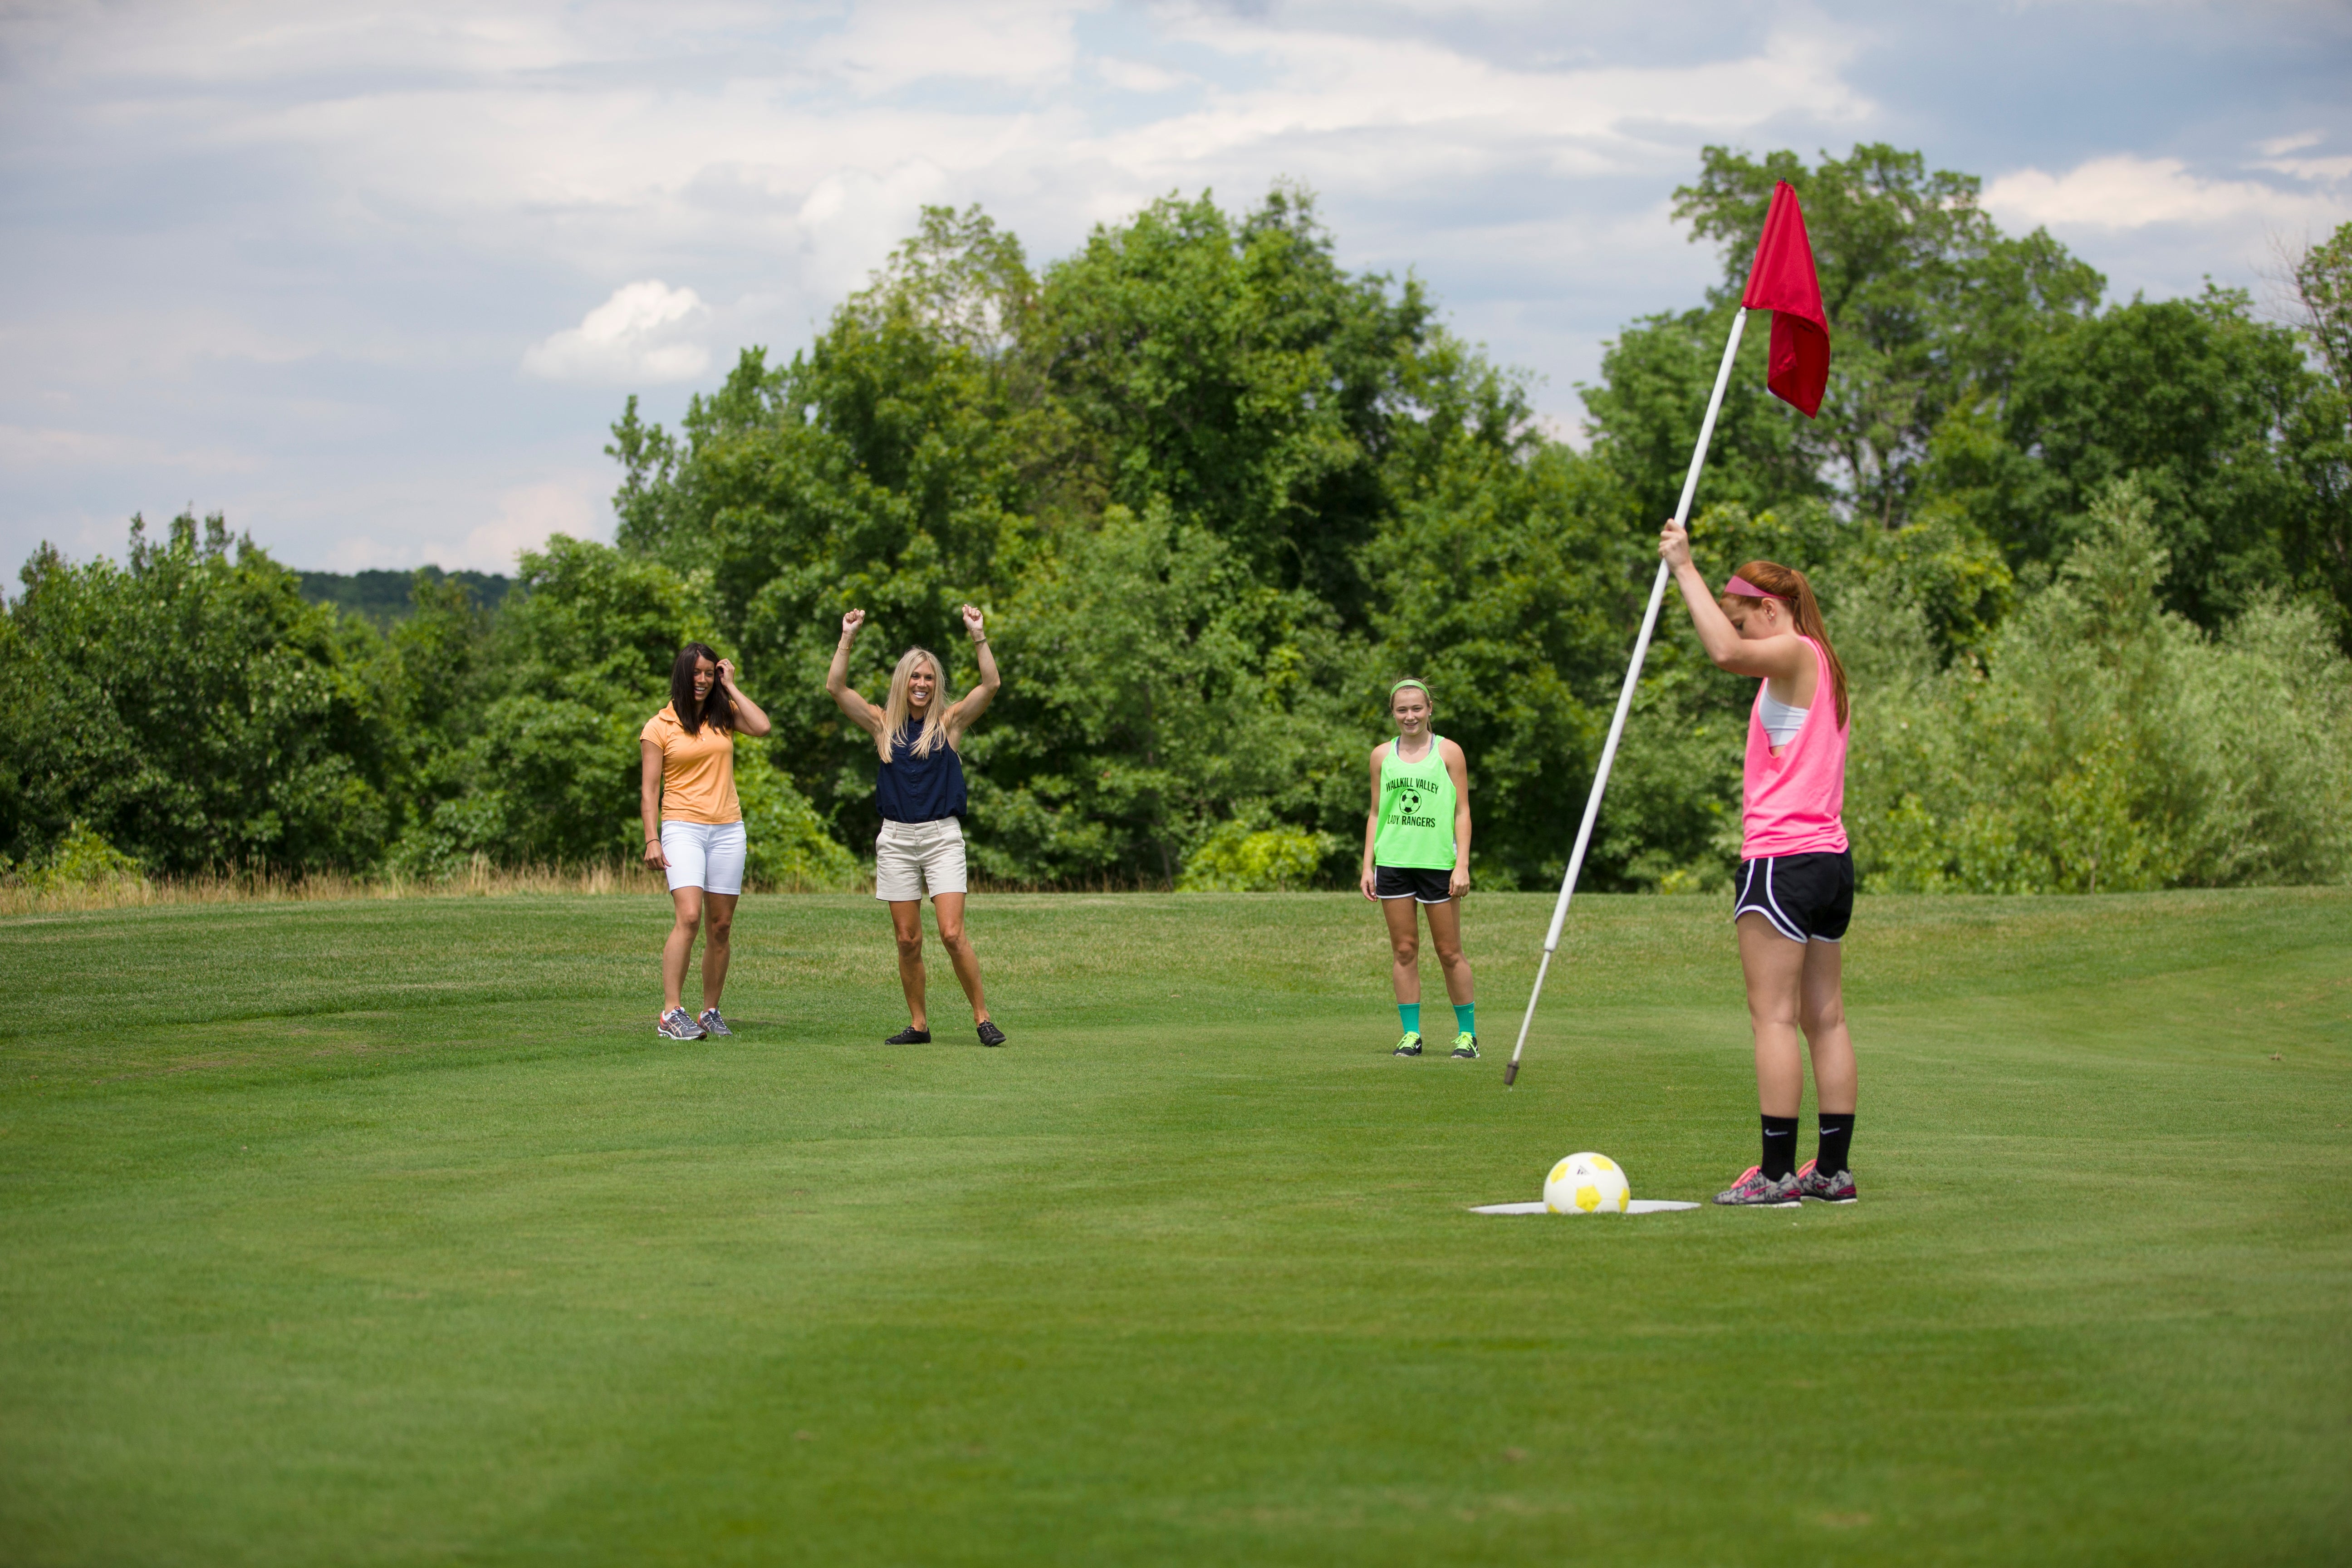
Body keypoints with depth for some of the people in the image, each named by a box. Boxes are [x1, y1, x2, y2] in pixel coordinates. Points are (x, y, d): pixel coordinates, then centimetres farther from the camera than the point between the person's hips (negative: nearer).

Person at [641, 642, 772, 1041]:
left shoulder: (724, 715, 12)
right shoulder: (659, 727, 3)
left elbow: (761, 726, -8)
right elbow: (649, 788, 1)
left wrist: (731, 687, 2)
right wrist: (652, 839, -8)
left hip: (727, 829, 4)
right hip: (682, 828, -4)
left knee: (721, 926, 3)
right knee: (689, 916, -20)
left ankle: (711, 1013, 12)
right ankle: (671, 1014, -22)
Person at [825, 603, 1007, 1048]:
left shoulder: (950, 722, 4)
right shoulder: (884, 724, 7)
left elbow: (991, 684, -7)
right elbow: (836, 687, 0)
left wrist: (979, 636, -13)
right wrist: (847, 639, -7)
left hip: (942, 836, -2)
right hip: (896, 840, 2)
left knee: (952, 934, -11)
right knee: (908, 940, 3)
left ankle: (983, 1017, -2)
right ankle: (918, 1025, 12)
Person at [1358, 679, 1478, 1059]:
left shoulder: (1448, 752, 3)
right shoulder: (1382, 755, 11)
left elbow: (1462, 812, 2)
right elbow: (1375, 813, 15)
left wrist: (1462, 864, -6)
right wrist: (1367, 866, 8)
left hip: (1438, 863, -3)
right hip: (1393, 863, 3)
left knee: (1449, 952, 0)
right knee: (1404, 950, 2)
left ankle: (1467, 1032, 9)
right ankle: (1411, 1033, 7)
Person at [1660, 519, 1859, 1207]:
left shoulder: (1796, 654, -9)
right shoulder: (1819, 664, 19)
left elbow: (1727, 652, -29)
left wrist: (1685, 569, -23)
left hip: (1783, 859, -10)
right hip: (1831, 858, 10)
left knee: (1774, 1017, -8)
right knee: (1825, 1015, 9)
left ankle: (1777, 1172, -10)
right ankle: (1834, 1168, 10)